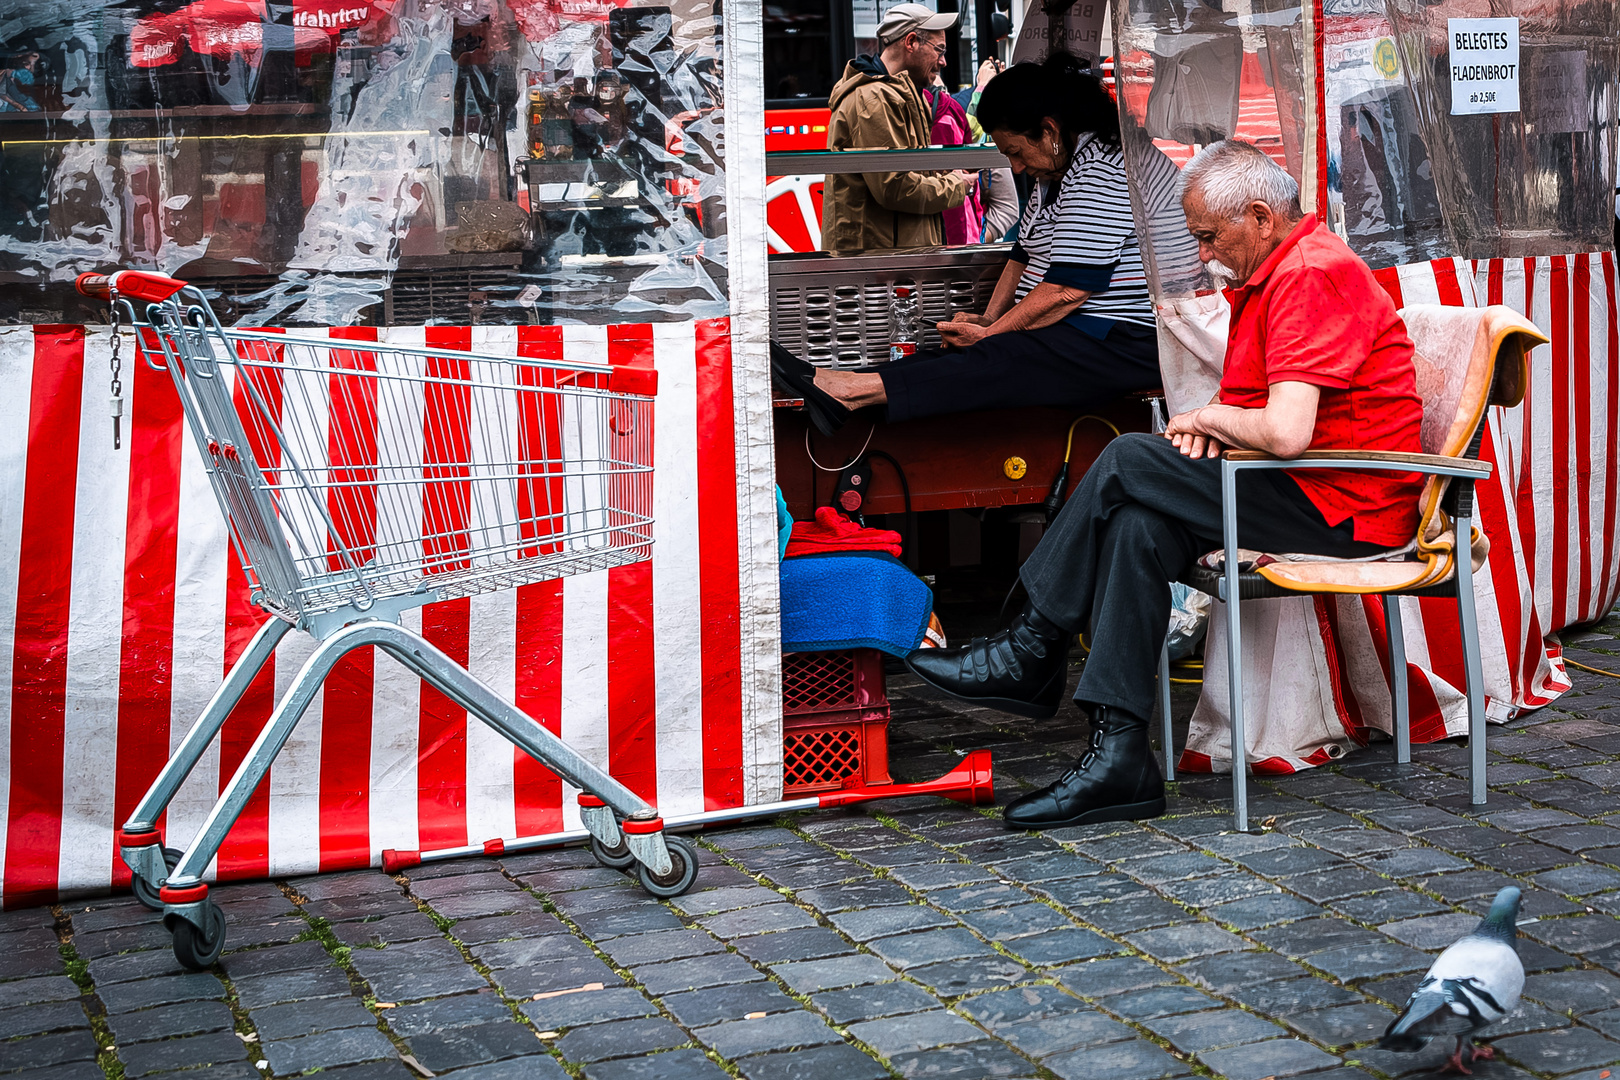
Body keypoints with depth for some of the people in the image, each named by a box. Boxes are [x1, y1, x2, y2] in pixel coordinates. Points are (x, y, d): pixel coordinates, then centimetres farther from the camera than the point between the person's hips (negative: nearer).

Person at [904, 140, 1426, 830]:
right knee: (1141, 525, -10)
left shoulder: (1311, 276, -18)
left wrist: (1208, 418, -9)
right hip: (1322, 496, 10)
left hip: (1349, 508, -10)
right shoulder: (1271, 274, 18)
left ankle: (1032, 651, -4)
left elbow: (1286, 432, -30)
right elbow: (1257, 407, 23)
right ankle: (1118, 756, -15)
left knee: (1130, 462, -16)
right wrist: (1212, 425, -1)